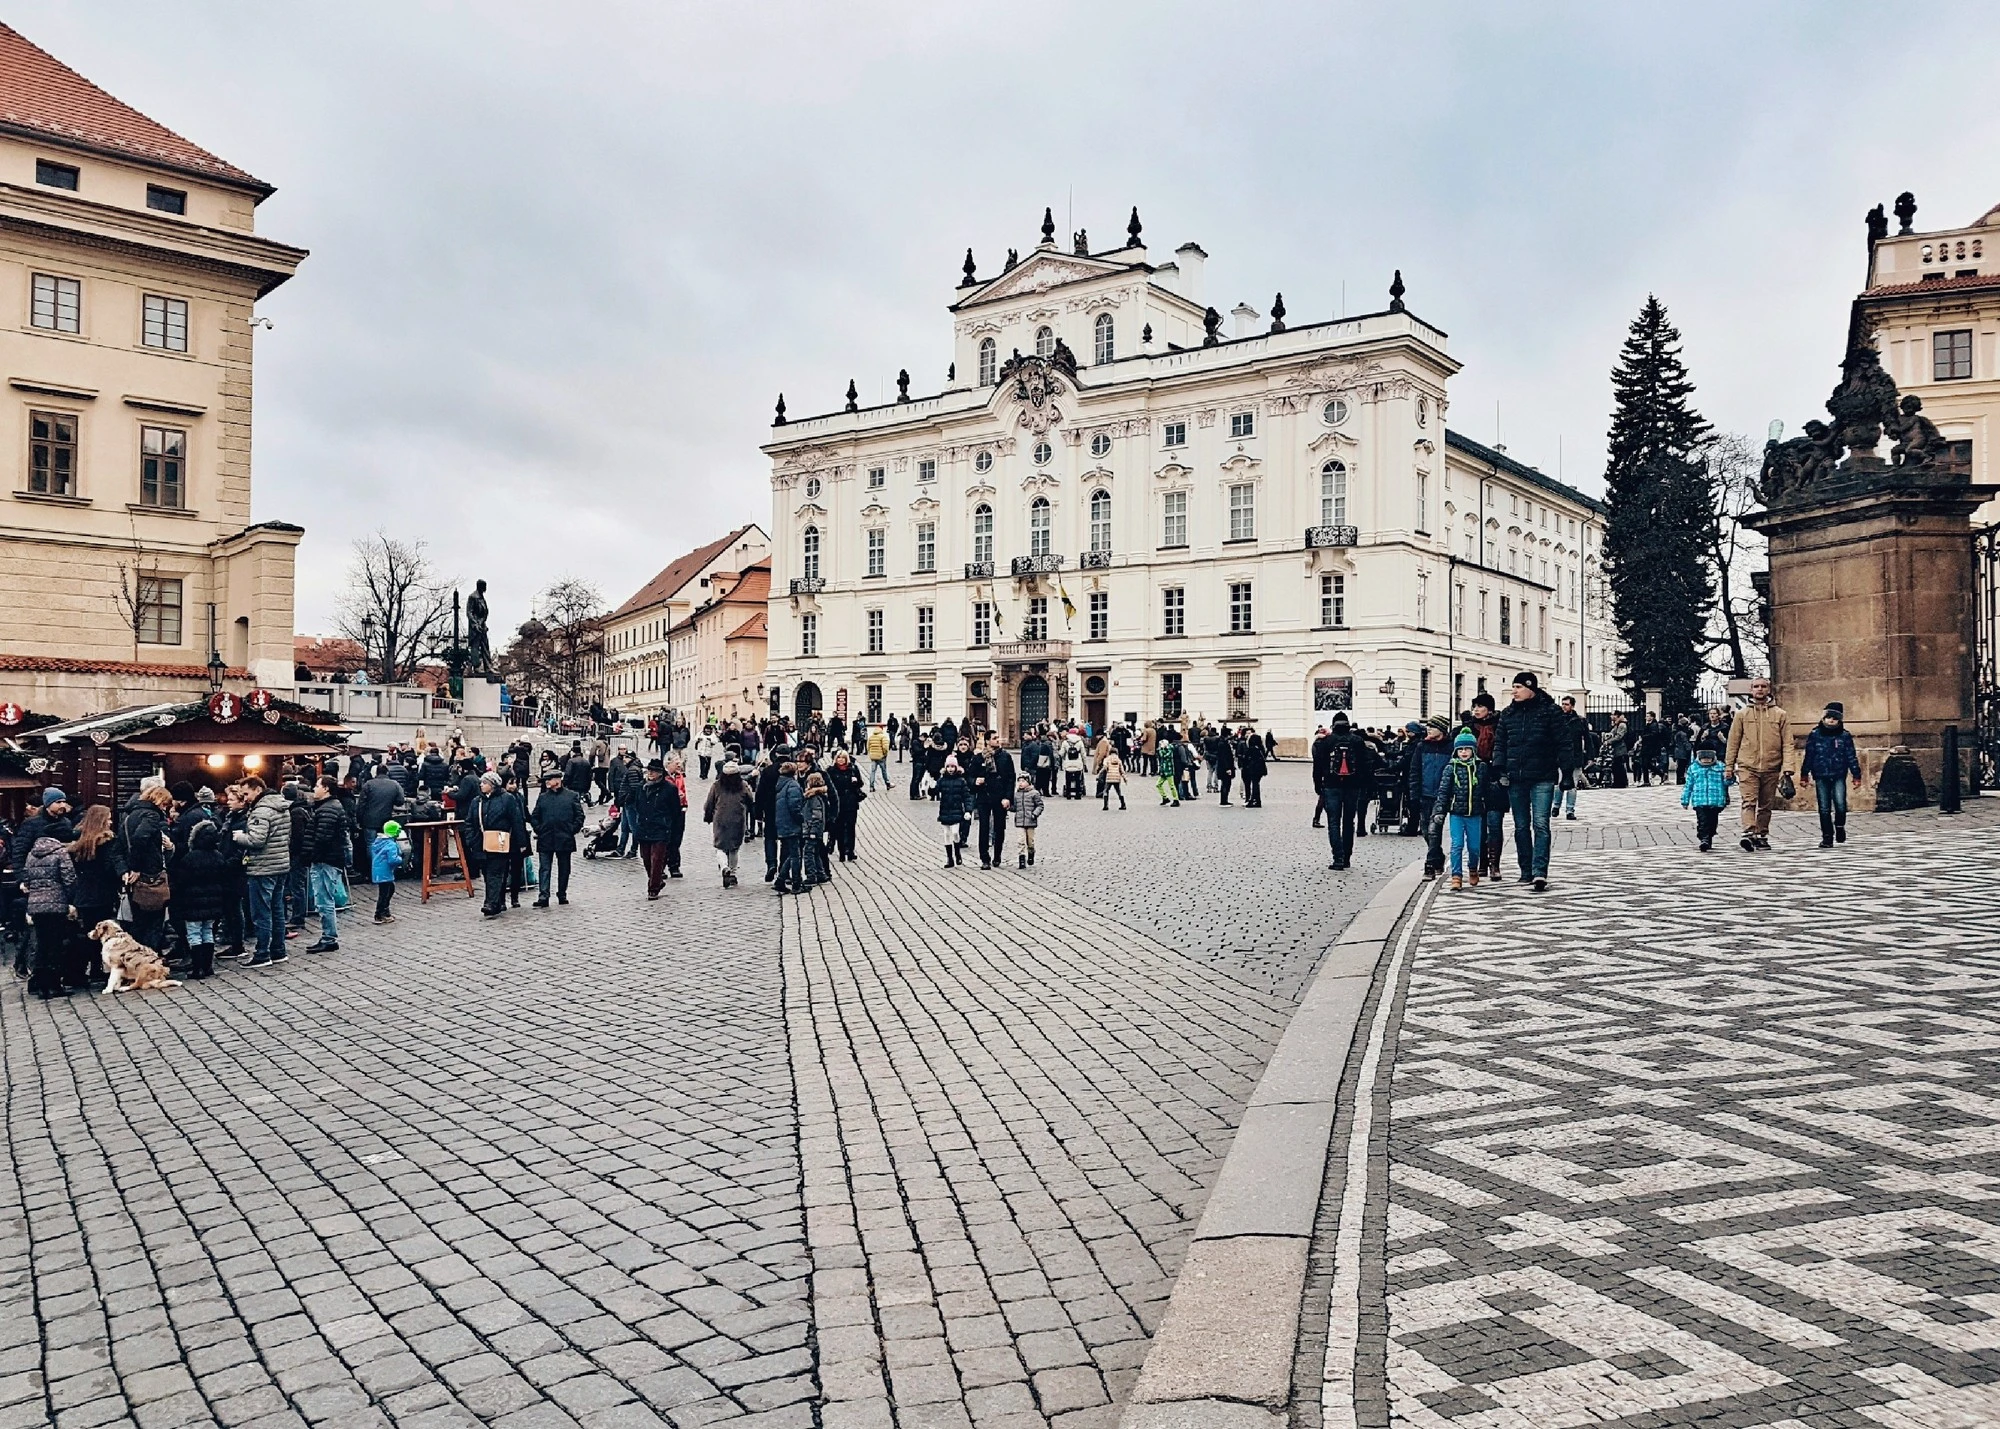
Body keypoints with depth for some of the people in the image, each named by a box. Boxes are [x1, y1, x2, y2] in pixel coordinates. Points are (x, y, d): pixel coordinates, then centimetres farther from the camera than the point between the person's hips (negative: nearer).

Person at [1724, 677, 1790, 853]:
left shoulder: (1781, 715, 6)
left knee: (1766, 805, 9)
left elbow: (1787, 744, 3)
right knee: (1748, 802, -13)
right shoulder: (1742, 714, 7)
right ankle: (1749, 834, -24)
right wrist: (1729, 766, 5)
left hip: (1771, 768, 1)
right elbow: (1733, 742, 8)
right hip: (1747, 767, -1)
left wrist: (1787, 769, -7)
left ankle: (1762, 836, 18)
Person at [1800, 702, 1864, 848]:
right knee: (1824, 809, 1)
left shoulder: (1845, 736, 4)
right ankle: (1827, 837, 10)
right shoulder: (1815, 735, 4)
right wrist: (1804, 774, 10)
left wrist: (1856, 775, 5)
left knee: (1840, 805, -15)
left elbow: (1851, 756, 7)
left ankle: (1840, 826, 14)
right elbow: (1808, 756, 9)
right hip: (1821, 777, 1)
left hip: (1839, 777, -1)